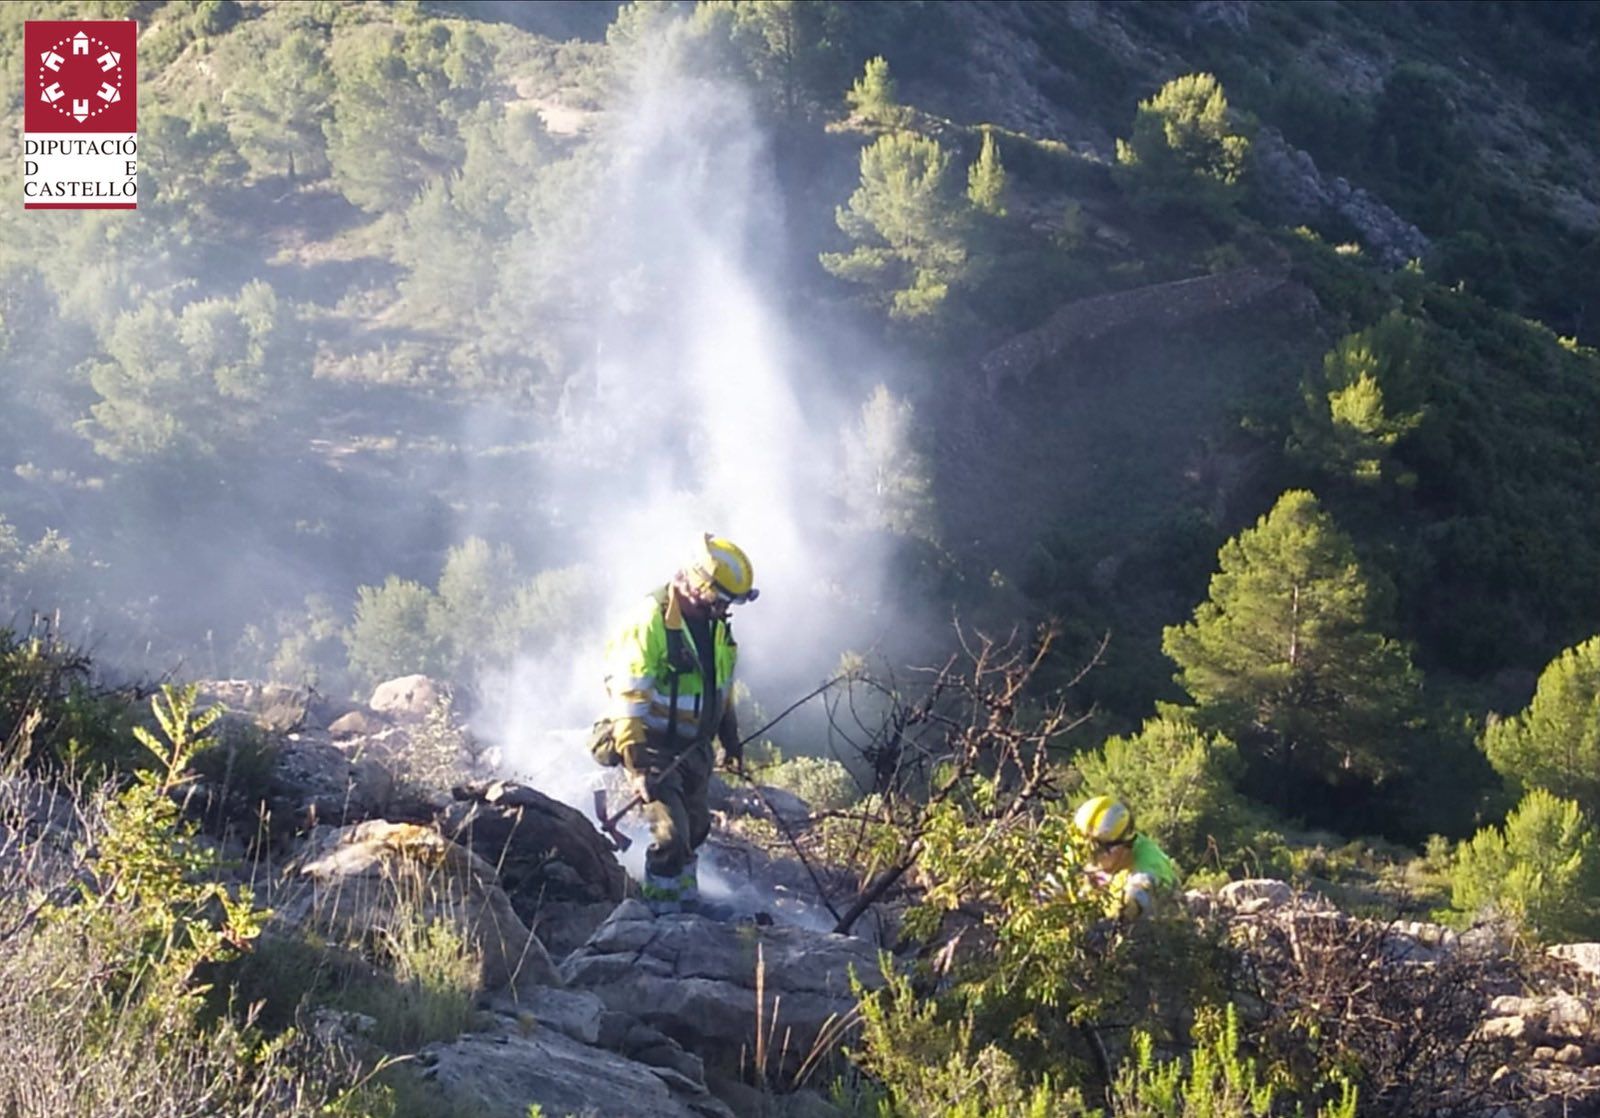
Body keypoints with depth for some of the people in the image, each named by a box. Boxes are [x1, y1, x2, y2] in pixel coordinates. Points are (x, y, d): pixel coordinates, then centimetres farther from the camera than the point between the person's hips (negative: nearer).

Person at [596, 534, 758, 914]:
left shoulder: (714, 624, 4)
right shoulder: (652, 620, -24)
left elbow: (721, 685, 19)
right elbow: (629, 689, -26)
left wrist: (730, 736, 23)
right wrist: (633, 749, -32)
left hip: (693, 747, 9)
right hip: (654, 747, -9)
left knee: (695, 826, 21)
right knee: (671, 833, -14)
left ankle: (686, 900, 40)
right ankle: (661, 911, 1)